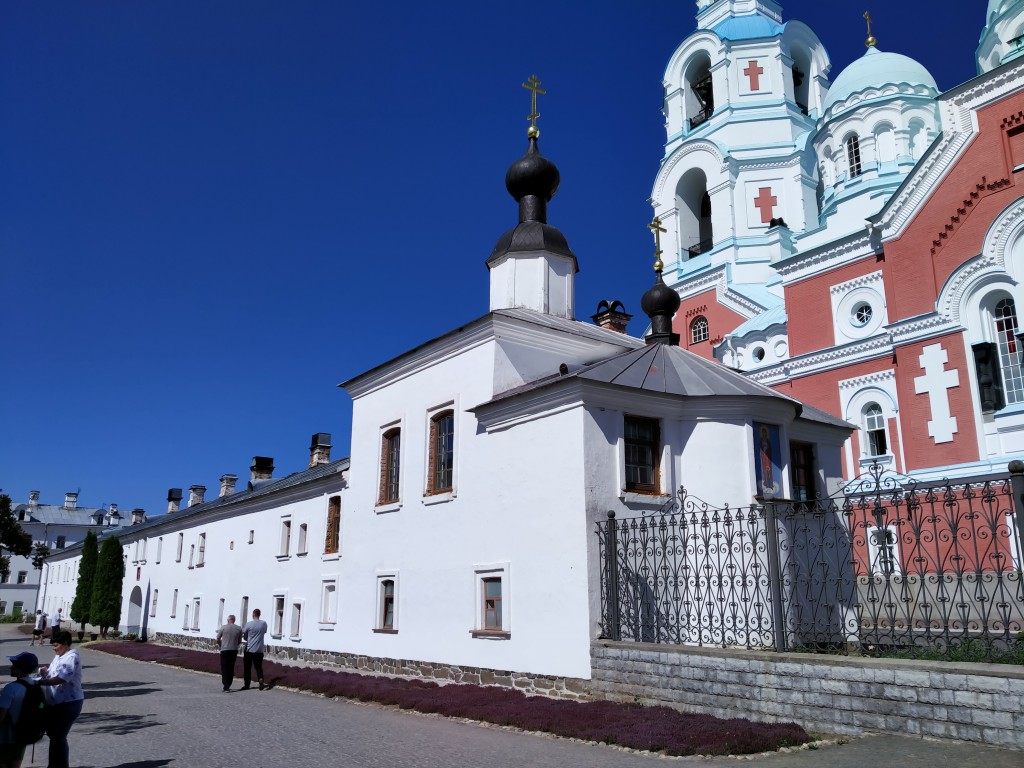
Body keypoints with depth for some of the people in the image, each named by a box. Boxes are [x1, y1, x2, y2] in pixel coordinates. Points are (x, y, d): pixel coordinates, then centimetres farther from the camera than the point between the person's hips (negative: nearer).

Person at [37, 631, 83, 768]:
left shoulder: (72, 657, -20)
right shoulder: (59, 656, 11)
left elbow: (60, 679, -29)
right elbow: (51, 674, 19)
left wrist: (38, 682, -30)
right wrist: (44, 672, -3)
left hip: (69, 704, -10)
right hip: (56, 703, 10)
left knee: (58, 736, -3)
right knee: (53, 733, 20)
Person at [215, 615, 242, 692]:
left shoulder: (223, 628, -5)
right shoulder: (239, 629, 1)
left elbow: (217, 639, 0)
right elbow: (239, 641, 5)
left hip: (224, 650, -2)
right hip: (234, 650, 3)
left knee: (224, 668, 1)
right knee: (231, 668, 13)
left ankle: (226, 685, -8)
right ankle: (228, 685, 15)